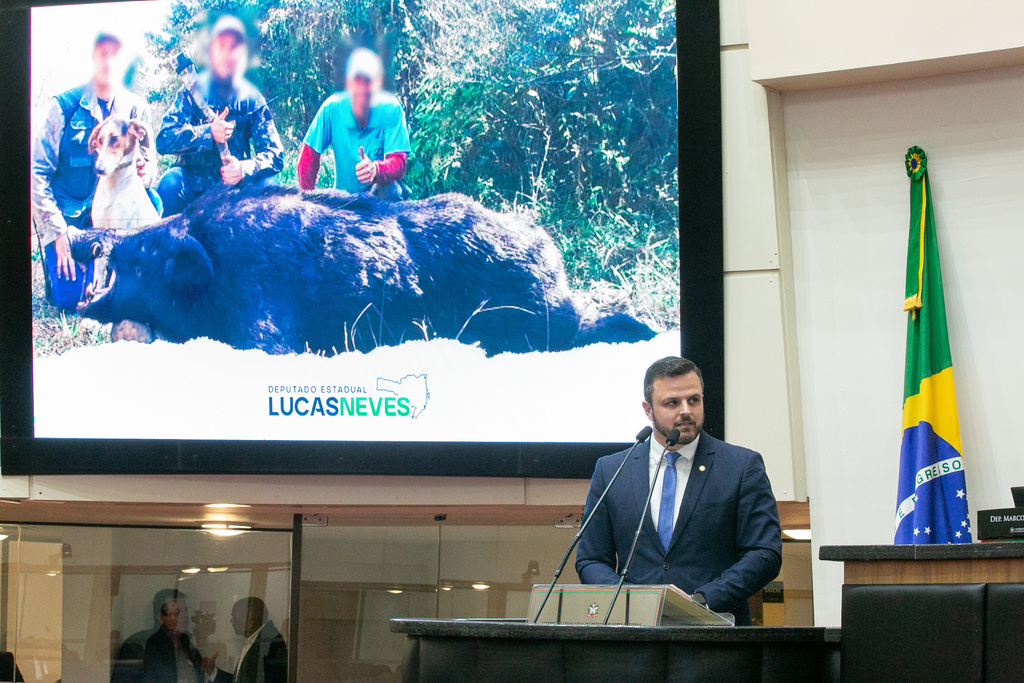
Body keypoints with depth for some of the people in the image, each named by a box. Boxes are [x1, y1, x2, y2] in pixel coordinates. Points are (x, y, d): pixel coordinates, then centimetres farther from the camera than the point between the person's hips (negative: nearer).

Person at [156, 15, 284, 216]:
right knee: (171, 182, -32)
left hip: (236, 187, 1)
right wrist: (207, 133, -28)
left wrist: (244, 168, -27)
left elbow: (275, 154, -6)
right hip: (193, 184, -1)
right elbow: (164, 140, -14)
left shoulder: (252, 99, 1)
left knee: (267, 185, -27)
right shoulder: (192, 91, -2)